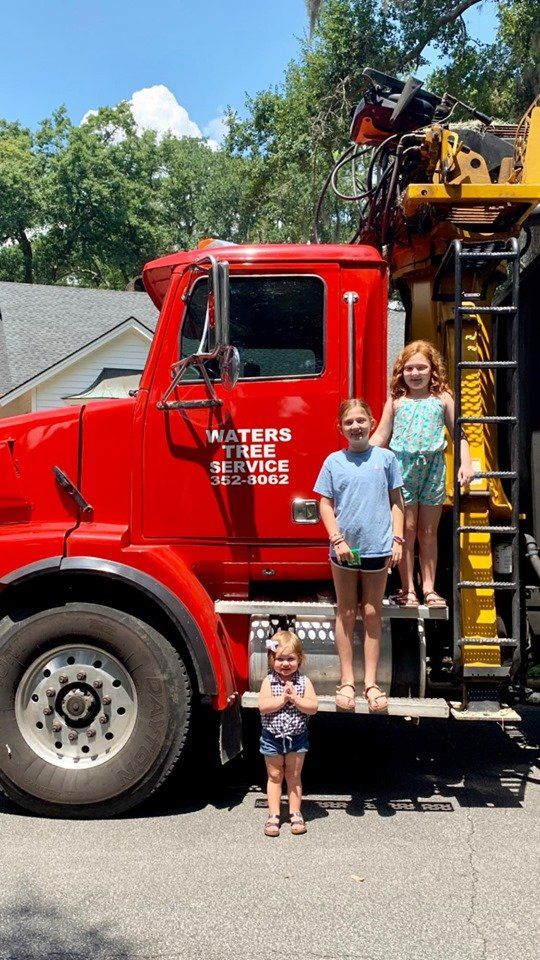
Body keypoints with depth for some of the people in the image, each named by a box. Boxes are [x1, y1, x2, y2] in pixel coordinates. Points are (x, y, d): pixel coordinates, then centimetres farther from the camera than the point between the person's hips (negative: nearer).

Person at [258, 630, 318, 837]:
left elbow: (313, 707, -15)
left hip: (297, 738, 0)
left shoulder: (304, 682, -6)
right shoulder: (269, 681, -9)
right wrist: (283, 698, -25)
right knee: (274, 776, 10)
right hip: (272, 737, 0)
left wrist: (295, 698, -24)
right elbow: (263, 706, -21)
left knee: (294, 776, 11)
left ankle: (295, 813, 22)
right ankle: (274, 815, 17)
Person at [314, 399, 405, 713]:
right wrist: (337, 539, -8)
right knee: (346, 614, 8)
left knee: (372, 614, 7)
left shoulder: (385, 458, 3)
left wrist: (397, 539, -1)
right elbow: (326, 504, 3)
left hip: (378, 547, 0)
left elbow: (396, 502, 6)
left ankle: (371, 683, 14)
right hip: (344, 549, 0)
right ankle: (347, 681, 15)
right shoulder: (334, 461, 3)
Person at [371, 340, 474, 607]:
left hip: (433, 467, 1)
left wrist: (466, 463, -3)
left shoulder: (442, 398, 5)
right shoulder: (396, 401, 4)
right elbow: (380, 436, 5)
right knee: (407, 530, 1)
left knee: (428, 533, 8)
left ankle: (429, 588, 17)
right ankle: (407, 590, 9)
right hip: (403, 468, -1)